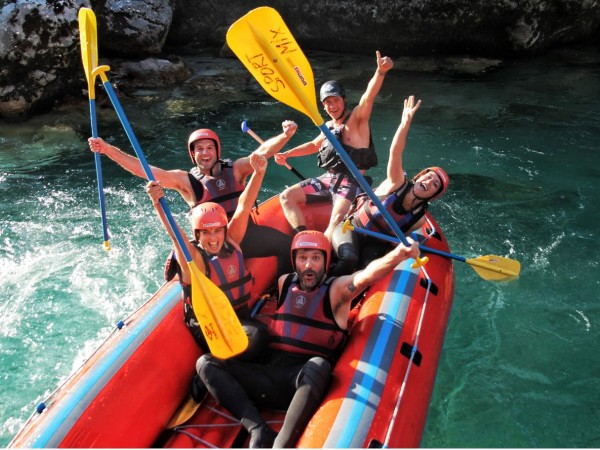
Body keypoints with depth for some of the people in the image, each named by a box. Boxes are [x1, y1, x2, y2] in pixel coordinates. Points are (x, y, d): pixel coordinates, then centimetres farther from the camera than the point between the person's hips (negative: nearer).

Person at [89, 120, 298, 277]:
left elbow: (262, 151, -12)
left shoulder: (235, 169, 2)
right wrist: (109, 150, -18)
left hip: (247, 233, 1)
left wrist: (285, 135, -31)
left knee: (287, 245, -13)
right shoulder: (186, 180, -1)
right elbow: (144, 170, -9)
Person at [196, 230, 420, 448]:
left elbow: (367, 275, -19)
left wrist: (400, 253, -37)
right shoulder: (284, 283, 16)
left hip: (306, 382, -5)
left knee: (318, 365, -37)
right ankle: (259, 431, -24)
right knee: (206, 362, -10)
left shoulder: (336, 289, 1)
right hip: (268, 372, 5)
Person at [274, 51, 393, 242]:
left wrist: (380, 72, -44)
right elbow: (314, 145, 35)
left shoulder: (356, 118, -5)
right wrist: (287, 154, 27)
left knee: (337, 220, -34)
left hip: (351, 182, -8)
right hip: (327, 178, 8)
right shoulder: (329, 126, 17)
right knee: (286, 196, -3)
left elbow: (368, 96, -25)